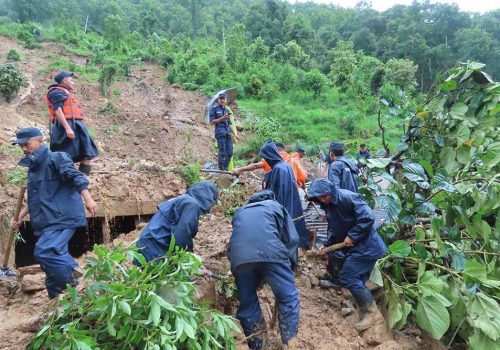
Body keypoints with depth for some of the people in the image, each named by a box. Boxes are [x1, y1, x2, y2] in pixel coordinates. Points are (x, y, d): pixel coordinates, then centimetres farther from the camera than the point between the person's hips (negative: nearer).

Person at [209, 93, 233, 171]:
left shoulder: (227, 110, 20)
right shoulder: (214, 109, 3)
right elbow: (212, 122, -3)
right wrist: (222, 119, -14)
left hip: (227, 133, 6)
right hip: (220, 132, -6)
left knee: (230, 152, 3)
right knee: (222, 152, -10)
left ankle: (225, 168, 13)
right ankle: (221, 169, -3)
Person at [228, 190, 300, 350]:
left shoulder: (240, 211, 39)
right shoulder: (276, 206, 30)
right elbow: (291, 239, 21)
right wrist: (290, 266, 28)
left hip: (239, 257, 3)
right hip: (270, 252, -3)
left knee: (247, 304, 16)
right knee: (288, 298, 9)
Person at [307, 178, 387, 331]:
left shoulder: (348, 197, -25)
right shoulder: (329, 205, 5)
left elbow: (367, 217, -30)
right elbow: (333, 228, 16)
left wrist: (351, 236, -25)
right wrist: (327, 245, 7)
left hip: (365, 245, -10)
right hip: (350, 244, 10)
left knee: (348, 277, -12)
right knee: (333, 255, 25)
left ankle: (371, 312, -3)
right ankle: (335, 280, 53)